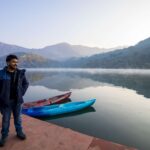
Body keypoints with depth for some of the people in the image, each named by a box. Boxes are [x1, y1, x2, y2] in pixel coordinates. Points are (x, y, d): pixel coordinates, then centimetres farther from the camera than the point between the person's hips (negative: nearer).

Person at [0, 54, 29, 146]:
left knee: (18, 118, 17)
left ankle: (19, 132, 36)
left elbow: (26, 83, 8)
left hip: (17, 100, 2)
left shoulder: (20, 73, -3)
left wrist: (22, 93, 1)